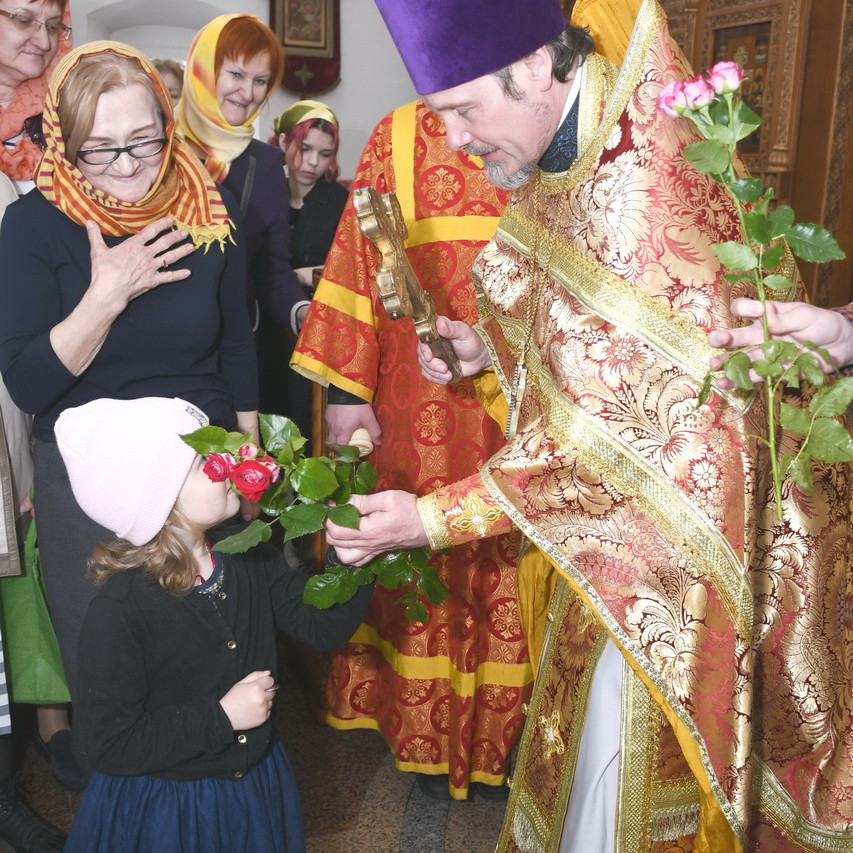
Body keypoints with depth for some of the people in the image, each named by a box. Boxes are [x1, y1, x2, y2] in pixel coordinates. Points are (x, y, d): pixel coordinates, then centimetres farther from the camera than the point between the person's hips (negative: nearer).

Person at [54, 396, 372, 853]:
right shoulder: (118, 609, -27)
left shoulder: (247, 557, -10)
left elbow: (324, 626, -7)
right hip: (164, 810, -5)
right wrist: (221, 716, -25)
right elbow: (108, 744, -22)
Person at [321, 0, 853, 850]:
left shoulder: (641, 193, -28)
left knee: (626, 760, 9)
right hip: (625, 508, 8)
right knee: (595, 726, 24)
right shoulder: (566, 162, 1)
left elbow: (606, 432, -27)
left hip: (685, 526, -8)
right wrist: (487, 349, -2)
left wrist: (434, 517, -23)